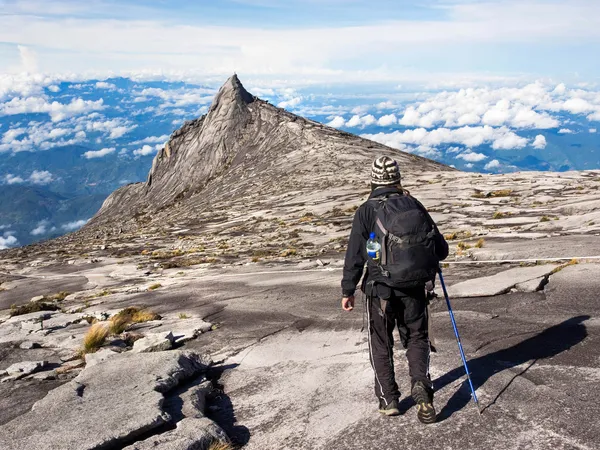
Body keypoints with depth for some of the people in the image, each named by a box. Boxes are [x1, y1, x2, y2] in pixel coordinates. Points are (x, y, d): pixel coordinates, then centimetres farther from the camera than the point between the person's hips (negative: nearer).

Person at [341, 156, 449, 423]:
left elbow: (355, 255, -8)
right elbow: (441, 249, 4)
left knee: (381, 344, 14)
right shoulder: (414, 205, 2)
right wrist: (428, 255, 27)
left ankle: (388, 399, 17)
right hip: (415, 288, 2)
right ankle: (420, 385, -2)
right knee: (417, 338, 18)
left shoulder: (366, 211, -6)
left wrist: (347, 290, 1)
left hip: (380, 289, -2)